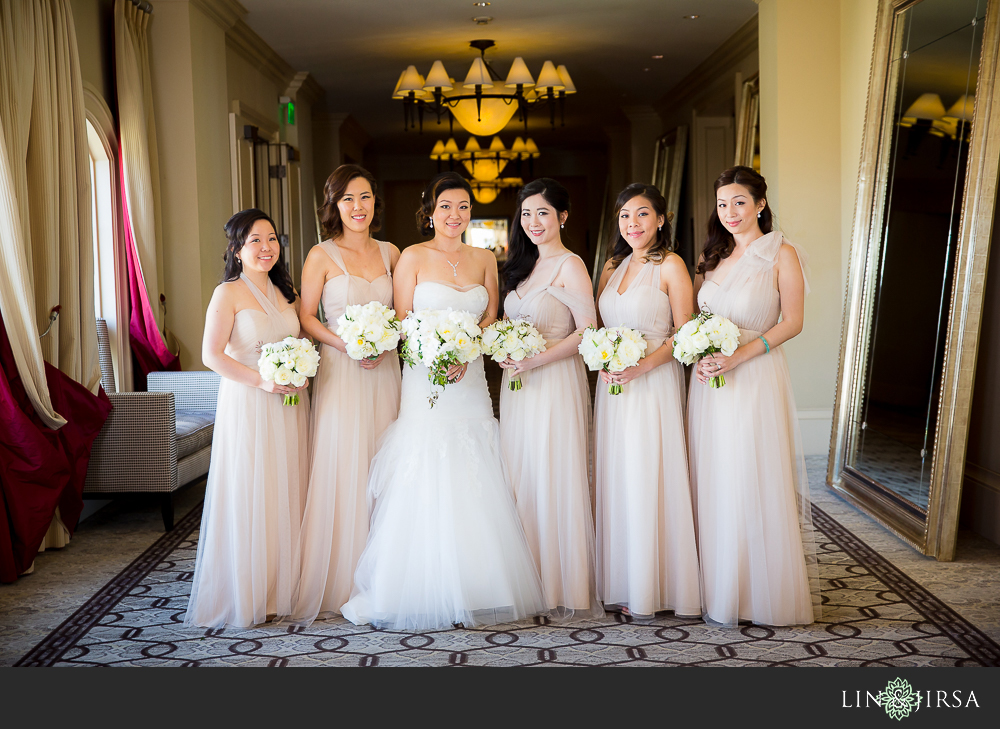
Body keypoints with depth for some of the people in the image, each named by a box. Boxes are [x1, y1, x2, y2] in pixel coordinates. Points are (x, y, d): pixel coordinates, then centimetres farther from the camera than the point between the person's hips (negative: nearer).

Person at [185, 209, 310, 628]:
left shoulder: (285, 291, 13)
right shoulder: (229, 294, -6)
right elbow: (211, 355, -13)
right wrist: (262, 381, -19)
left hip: (290, 405, 6)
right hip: (247, 405, -6)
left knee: (286, 495, 9)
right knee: (250, 497, 0)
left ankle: (283, 588, 23)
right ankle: (248, 595, 13)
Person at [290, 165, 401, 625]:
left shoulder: (390, 254, 10)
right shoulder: (322, 255, -1)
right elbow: (306, 318, -1)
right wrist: (346, 345, -15)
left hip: (384, 372, 4)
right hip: (340, 374, -4)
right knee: (342, 471, -3)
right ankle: (336, 583, 10)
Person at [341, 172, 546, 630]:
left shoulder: (484, 260, 12)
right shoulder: (414, 257, 1)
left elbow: (491, 318, 9)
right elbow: (401, 320, -2)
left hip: (470, 382, 4)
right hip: (424, 381, -3)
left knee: (474, 487, 4)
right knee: (424, 486, -4)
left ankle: (475, 589, 17)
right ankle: (423, 593, 8)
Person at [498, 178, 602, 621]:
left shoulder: (570, 266, -8)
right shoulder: (524, 266, 16)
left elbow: (588, 331, -14)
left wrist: (537, 359, -19)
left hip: (556, 385, -7)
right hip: (518, 386, 8)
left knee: (554, 481, -3)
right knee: (521, 481, 9)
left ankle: (565, 589, 11)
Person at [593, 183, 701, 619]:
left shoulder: (670, 265, -2)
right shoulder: (612, 266, 15)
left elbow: (685, 332, -7)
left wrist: (643, 365, -19)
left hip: (654, 384, -5)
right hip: (613, 386, 6)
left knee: (650, 481, -4)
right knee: (616, 480, 6)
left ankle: (653, 588, 8)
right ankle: (620, 583, 16)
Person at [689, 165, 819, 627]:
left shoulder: (781, 254, -2)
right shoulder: (711, 256, 13)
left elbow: (792, 323, -7)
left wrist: (739, 355, -17)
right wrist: (700, 356, -6)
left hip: (756, 379, -5)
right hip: (709, 380, 5)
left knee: (756, 483, -1)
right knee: (713, 483, 7)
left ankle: (765, 593, 15)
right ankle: (718, 591, 19)